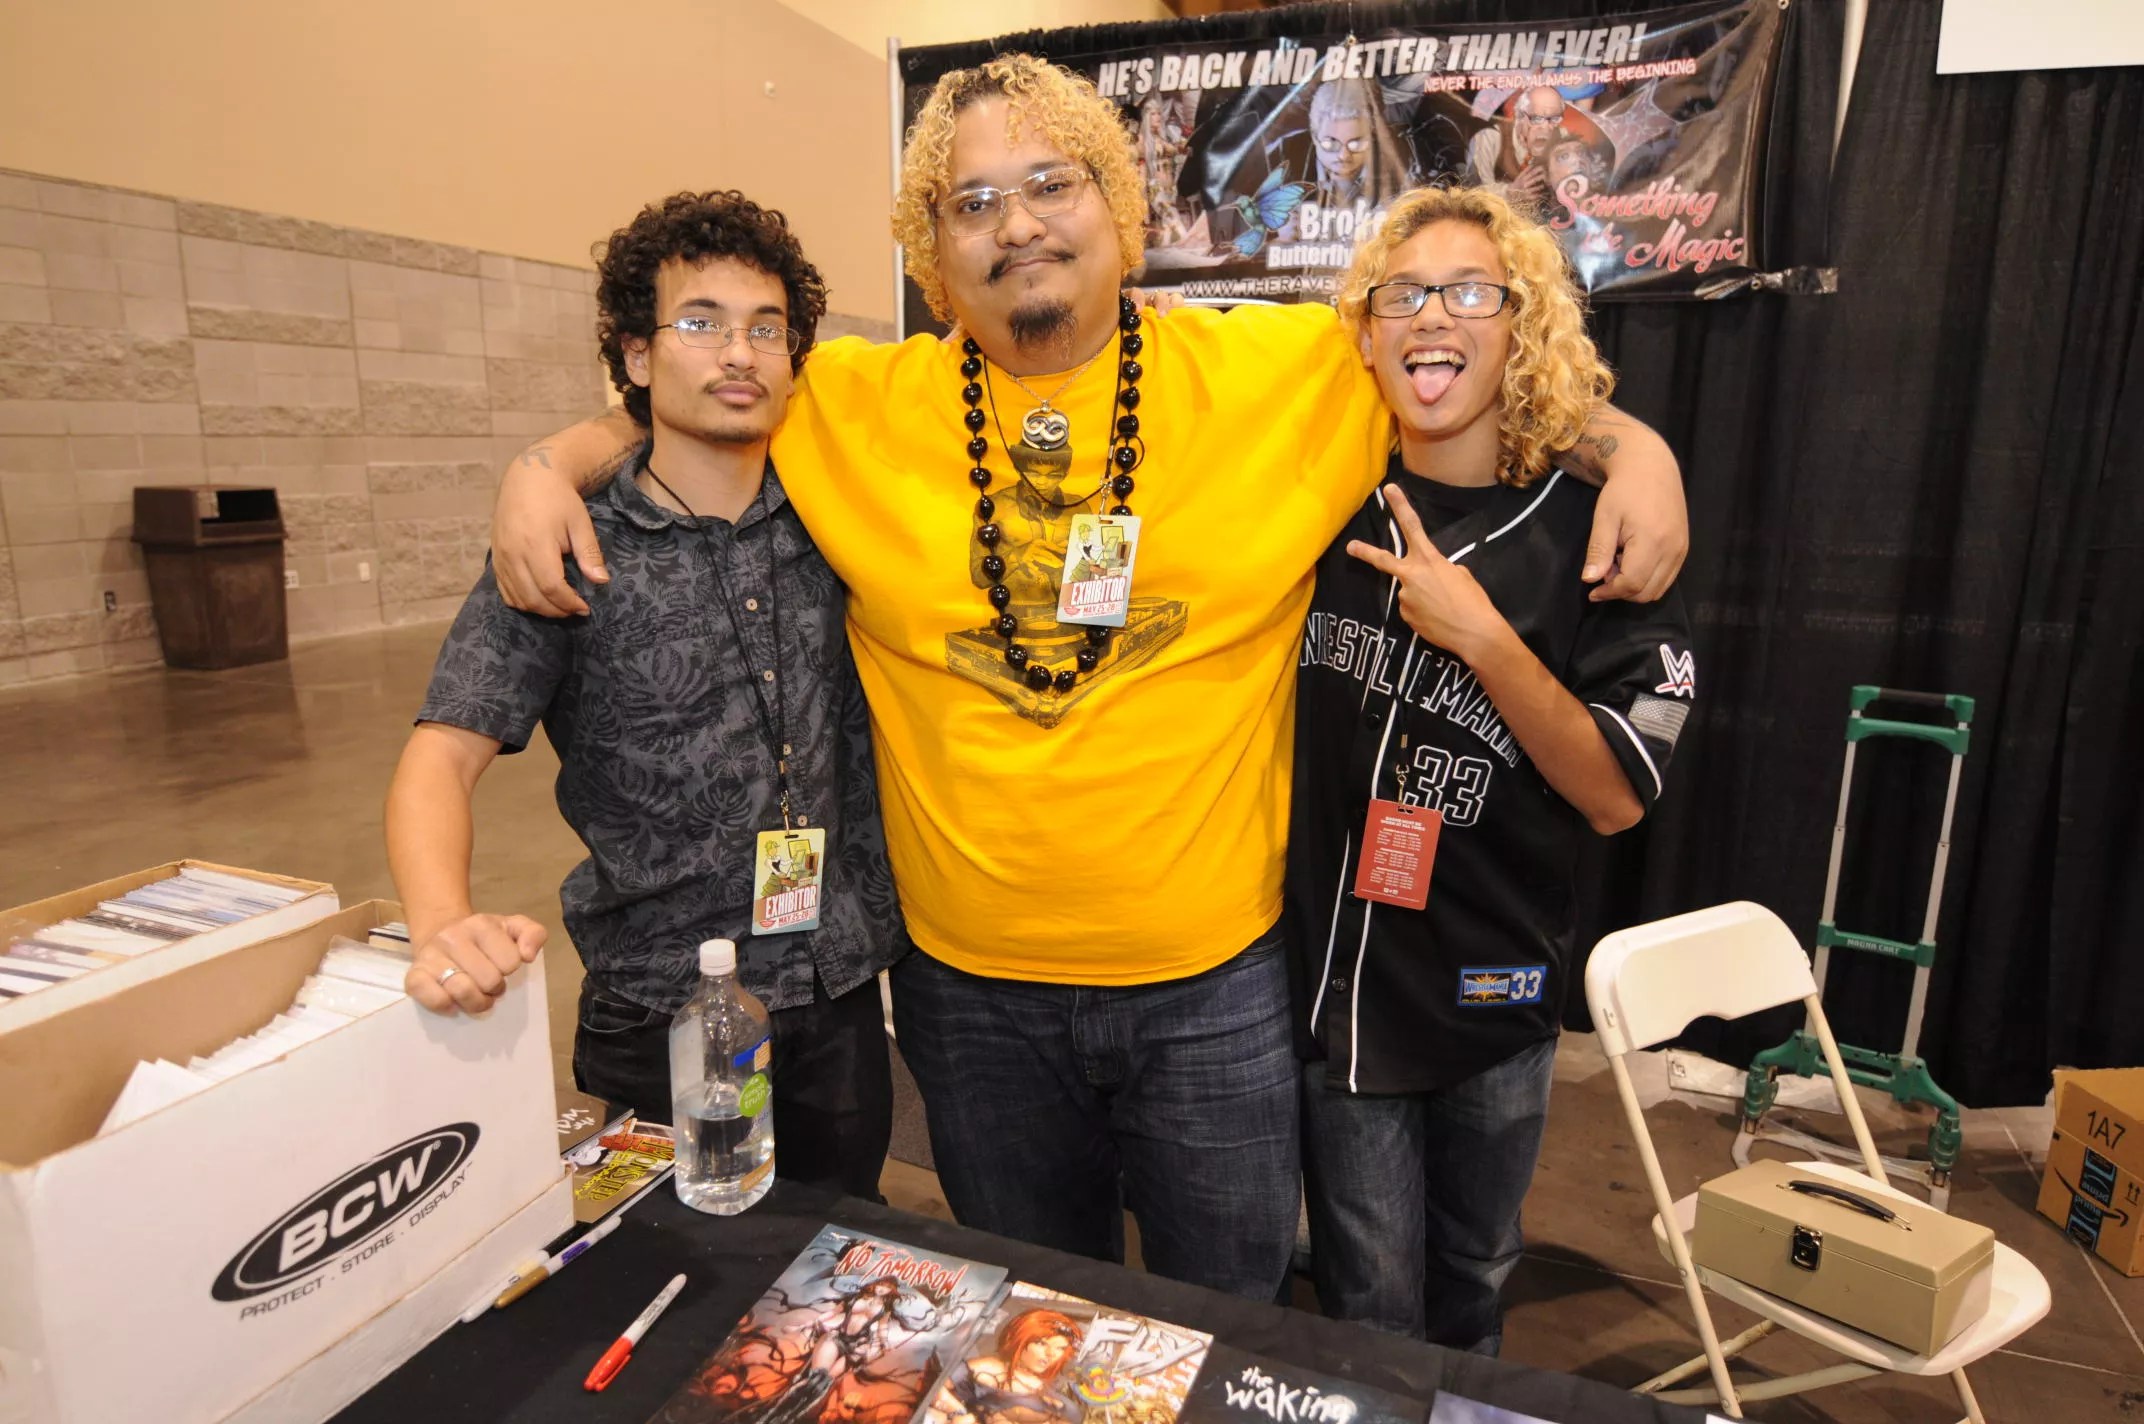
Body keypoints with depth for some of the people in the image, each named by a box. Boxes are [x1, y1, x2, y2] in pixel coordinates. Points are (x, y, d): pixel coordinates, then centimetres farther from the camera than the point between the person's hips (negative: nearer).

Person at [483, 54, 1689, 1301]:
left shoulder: (1279, 370, -4)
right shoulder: (858, 406, -2)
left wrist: (1633, 445, -3)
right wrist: (547, 468, -5)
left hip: (1216, 976, -1)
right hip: (972, 985, 2)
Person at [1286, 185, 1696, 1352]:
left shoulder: (1595, 534, -9)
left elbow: (1616, 797, -12)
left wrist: (1479, 637, -22)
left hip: (1495, 988, 1)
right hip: (1334, 977, 0)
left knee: (1472, 1287, 24)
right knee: (1369, 1311, 12)